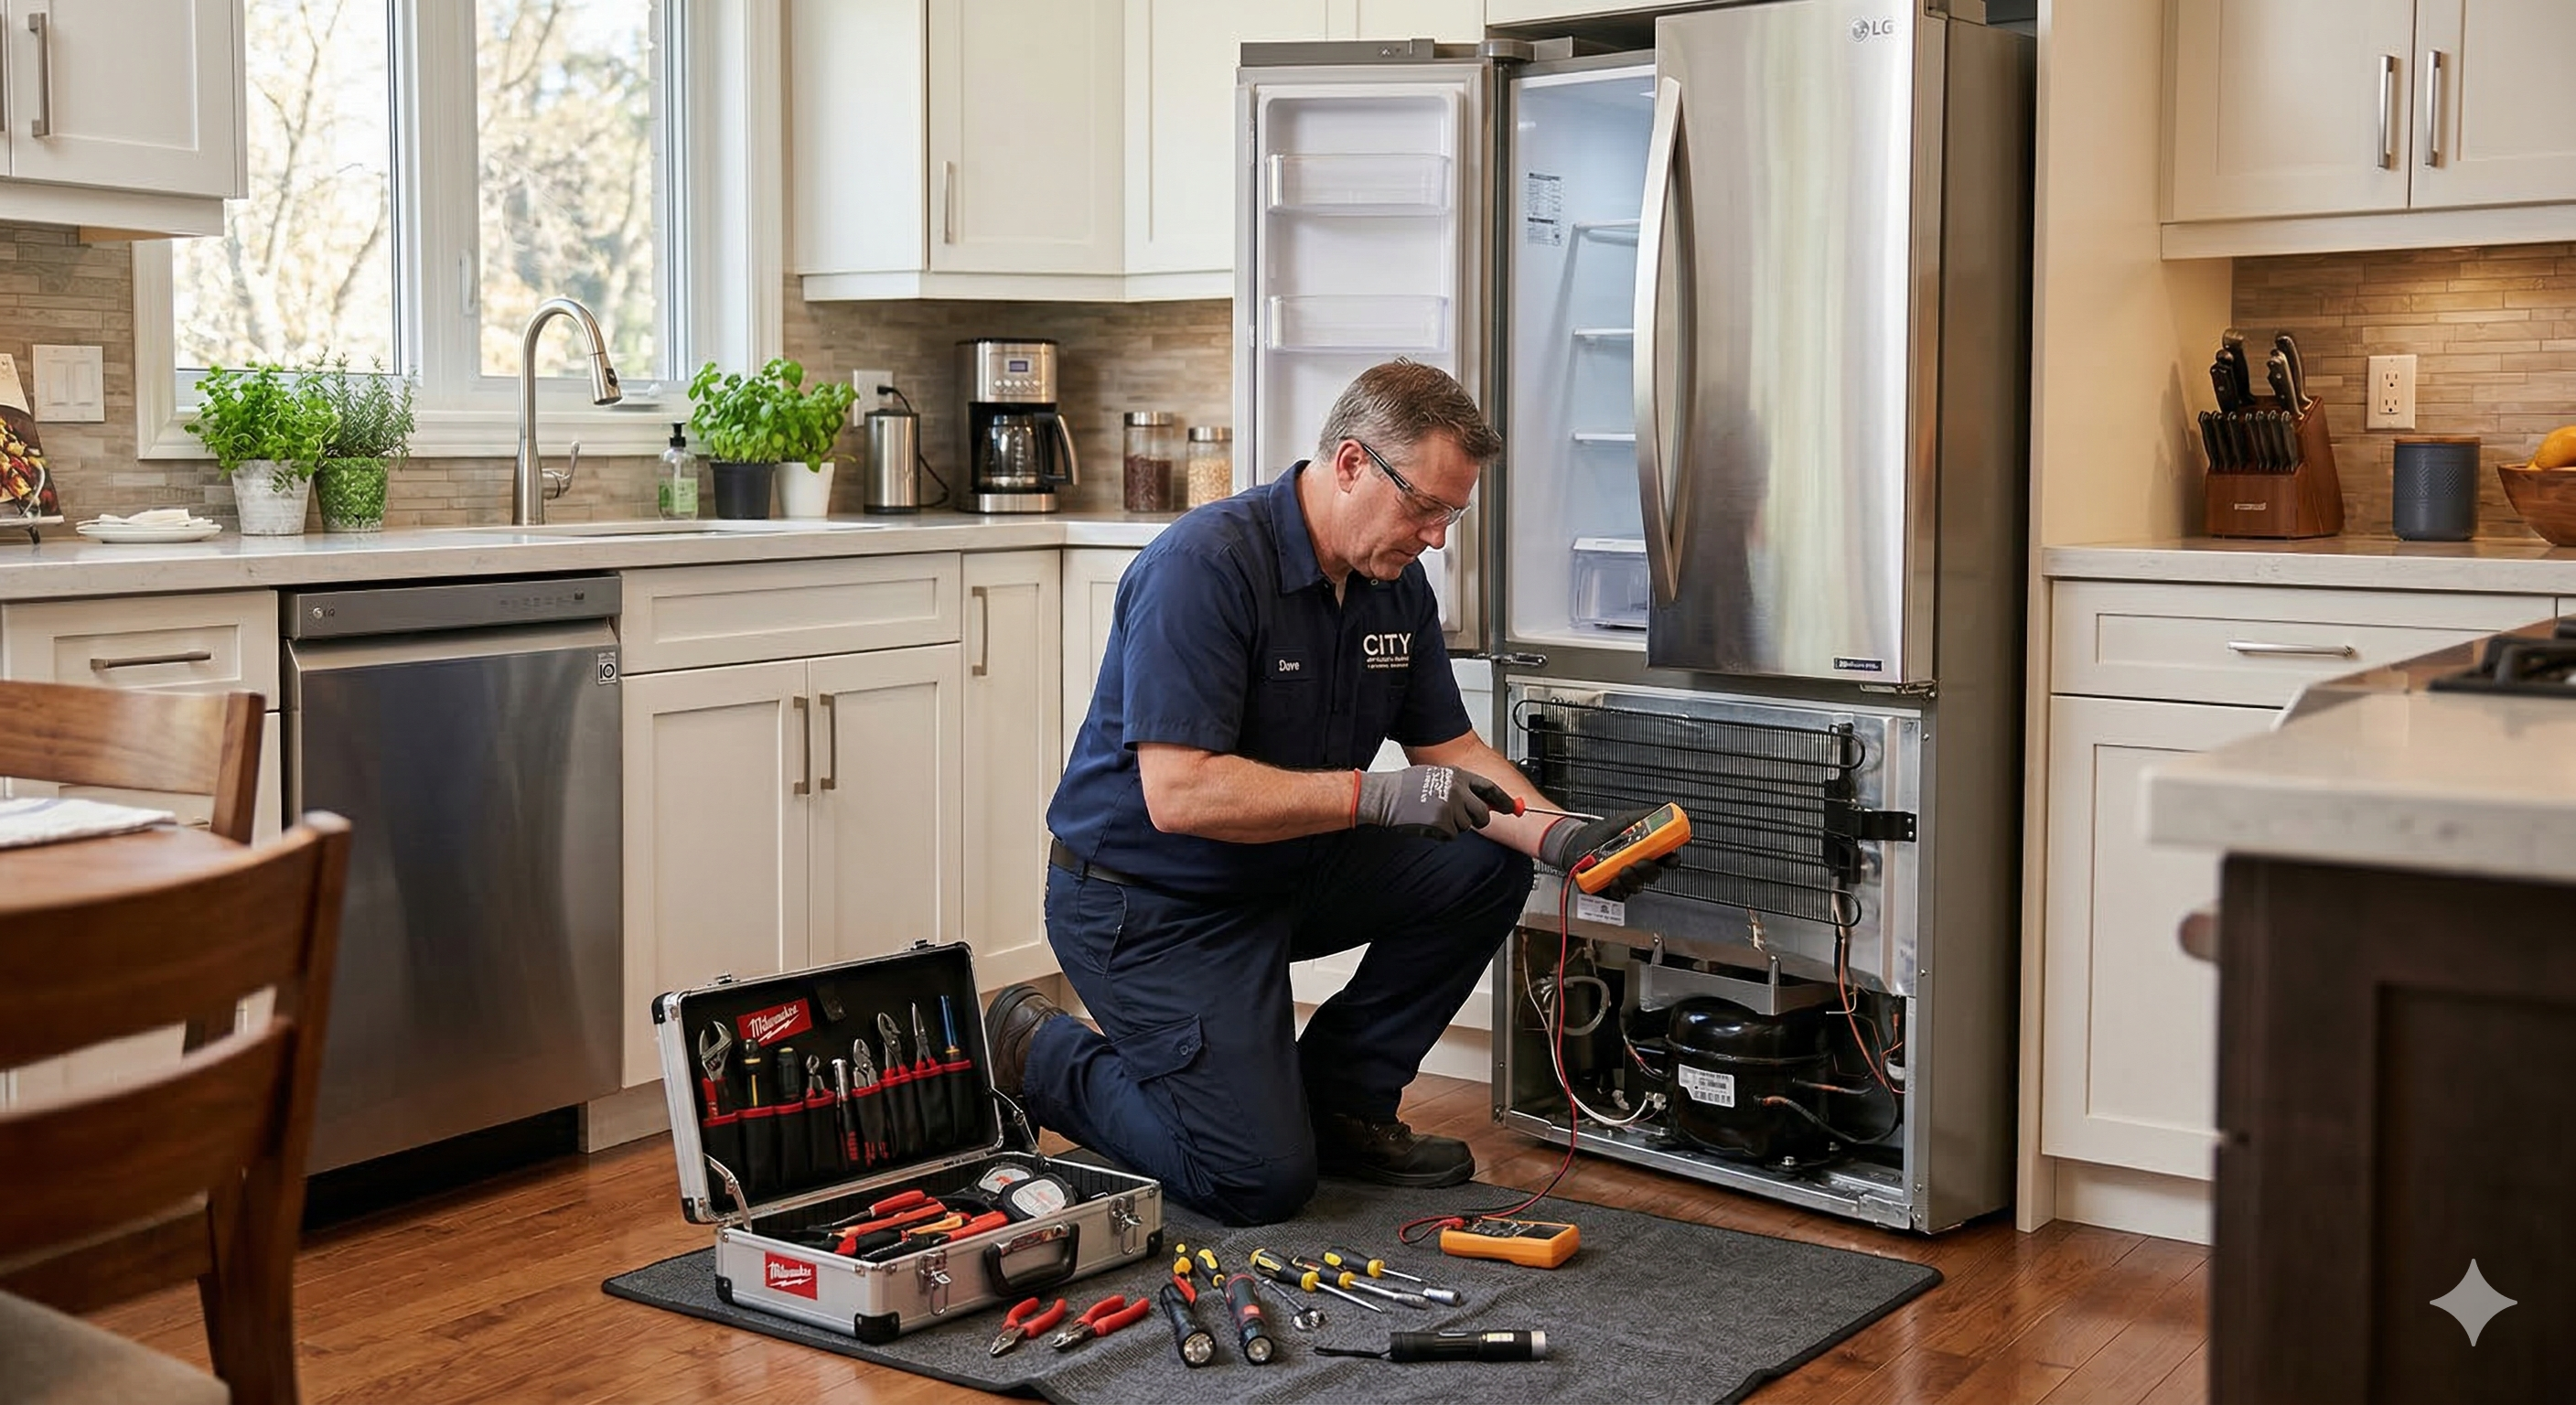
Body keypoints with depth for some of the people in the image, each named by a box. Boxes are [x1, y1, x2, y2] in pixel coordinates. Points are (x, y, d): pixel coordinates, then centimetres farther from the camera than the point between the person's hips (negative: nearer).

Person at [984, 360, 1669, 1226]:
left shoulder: (1396, 585, 0)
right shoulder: (1206, 564, -26)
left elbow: (1451, 750, 7)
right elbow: (1178, 794, -32)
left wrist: (1559, 837, -11)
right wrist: (1377, 796, -33)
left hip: (1287, 872, 8)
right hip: (1149, 902, -8)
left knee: (1486, 866, -5)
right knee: (1265, 1179, -13)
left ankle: (1340, 1101, 8)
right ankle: (1041, 1058, 9)